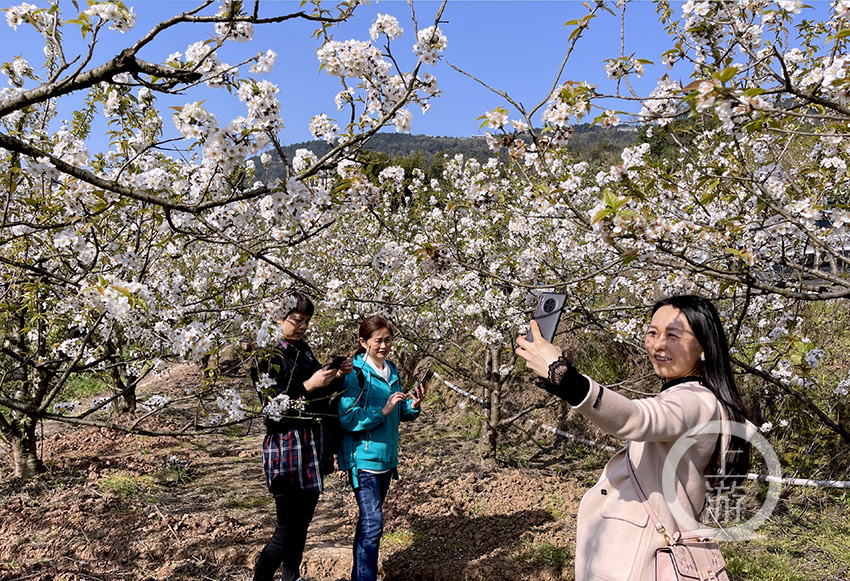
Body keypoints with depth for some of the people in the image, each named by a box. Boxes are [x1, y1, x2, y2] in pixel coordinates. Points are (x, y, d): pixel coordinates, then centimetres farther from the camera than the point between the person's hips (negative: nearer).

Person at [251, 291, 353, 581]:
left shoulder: (304, 351, 15)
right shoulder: (266, 355, -8)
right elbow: (271, 401, -16)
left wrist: (337, 376, 3)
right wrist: (308, 386, -22)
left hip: (313, 446, 8)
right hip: (287, 450, -7)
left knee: (302, 523, 17)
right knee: (286, 530, -2)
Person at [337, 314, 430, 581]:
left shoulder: (392, 371, 7)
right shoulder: (355, 373, -14)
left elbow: (400, 414, 15)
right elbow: (347, 419, -18)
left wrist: (413, 405, -6)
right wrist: (383, 410, -26)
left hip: (386, 457, 7)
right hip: (363, 458, -7)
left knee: (369, 521, 19)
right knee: (373, 523, -10)